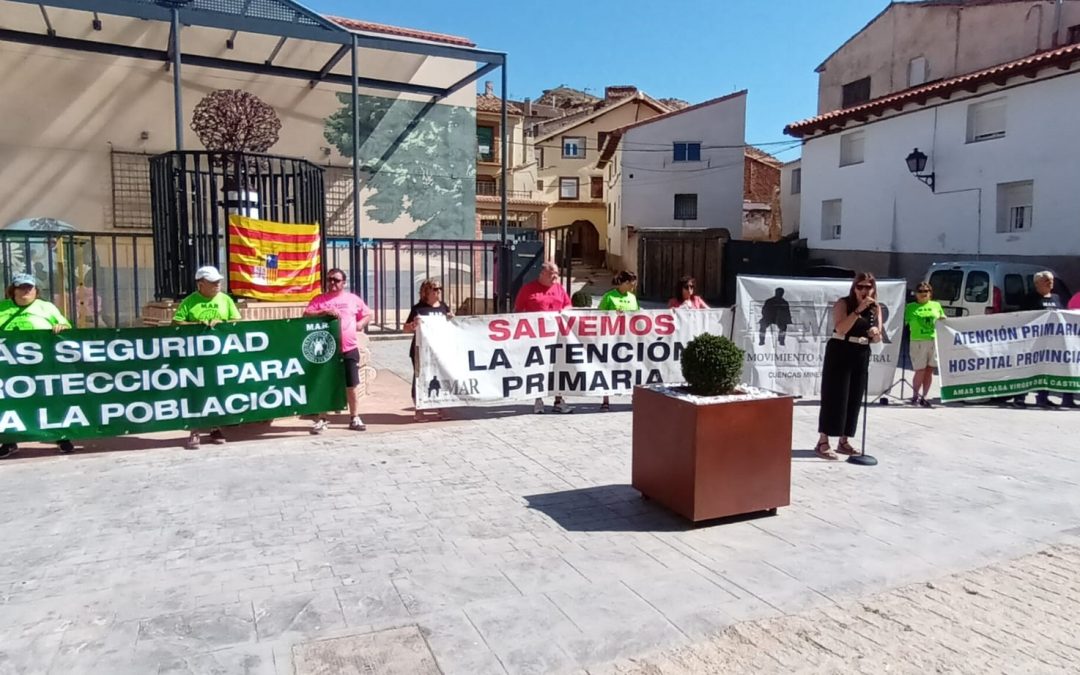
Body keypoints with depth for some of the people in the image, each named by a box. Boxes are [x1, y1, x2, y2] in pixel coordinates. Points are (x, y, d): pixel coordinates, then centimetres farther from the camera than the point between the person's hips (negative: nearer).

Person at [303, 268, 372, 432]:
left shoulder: (352, 298, 9)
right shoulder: (319, 299, 4)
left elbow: (368, 315, 19)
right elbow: (306, 316, -8)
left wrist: (361, 324, -2)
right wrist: (325, 311, -21)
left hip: (349, 349, 1)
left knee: (352, 385, 5)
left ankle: (355, 418, 16)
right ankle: (322, 420, 14)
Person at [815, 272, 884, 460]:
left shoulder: (876, 308, 10)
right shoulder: (843, 303, -7)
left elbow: (877, 339, 12)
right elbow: (840, 328, -22)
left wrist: (875, 334, -11)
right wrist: (858, 309, -26)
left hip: (862, 356, 6)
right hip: (840, 353, -6)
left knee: (854, 399, 8)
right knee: (835, 397, -7)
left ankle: (843, 442, 18)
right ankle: (822, 442, -4)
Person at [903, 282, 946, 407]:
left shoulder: (936, 305, 16)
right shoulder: (911, 307, 7)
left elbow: (943, 320, 22)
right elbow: (905, 322, 6)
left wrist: (942, 319, 4)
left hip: (934, 341, 3)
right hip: (918, 342, -3)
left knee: (929, 370, 4)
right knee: (920, 371, -6)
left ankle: (923, 397, 14)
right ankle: (915, 396, 12)